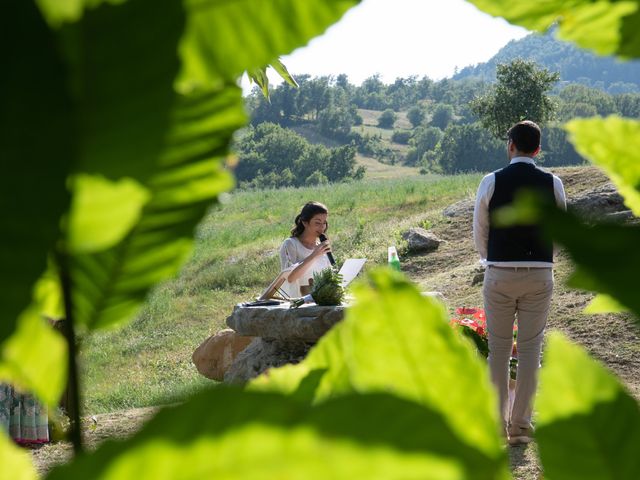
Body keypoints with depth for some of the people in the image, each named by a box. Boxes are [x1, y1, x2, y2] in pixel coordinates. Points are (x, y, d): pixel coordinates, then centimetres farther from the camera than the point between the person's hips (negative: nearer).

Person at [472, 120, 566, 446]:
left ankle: (498, 423, 13)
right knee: (530, 349, 6)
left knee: (499, 349, 8)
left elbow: (479, 232, 4)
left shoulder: (491, 183, -6)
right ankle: (521, 425, 8)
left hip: (500, 273, -1)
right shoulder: (553, 184, -2)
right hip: (540, 274, 1)